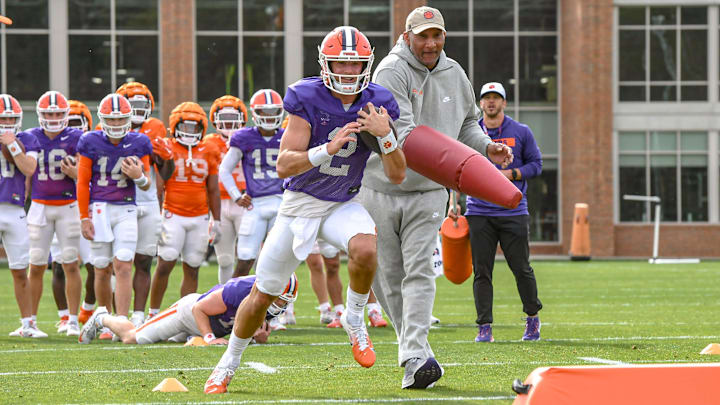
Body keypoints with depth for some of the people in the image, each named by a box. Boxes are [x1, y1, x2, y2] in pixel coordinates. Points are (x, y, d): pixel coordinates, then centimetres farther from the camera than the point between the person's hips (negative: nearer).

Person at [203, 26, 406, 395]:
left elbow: (397, 175, -9)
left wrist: (385, 135, -27)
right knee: (262, 295, 5)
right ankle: (229, 363, 29)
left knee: (365, 250, -34)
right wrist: (327, 149, -38)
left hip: (343, 205, 1)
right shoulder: (307, 99, -17)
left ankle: (354, 320, -6)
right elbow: (284, 165, -23)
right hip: (299, 204, -1)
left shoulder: (376, 104, -9)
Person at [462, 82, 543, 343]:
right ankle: (484, 326, 1)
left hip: (513, 212, -1)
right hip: (479, 212, 1)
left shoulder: (521, 132, 6)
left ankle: (532, 318, 19)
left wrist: (511, 174, -8)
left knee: (521, 268, 1)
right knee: (482, 271, -2)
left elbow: (536, 164, 9)